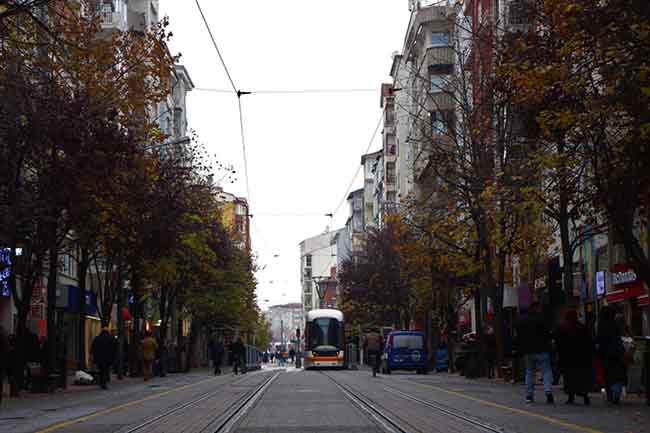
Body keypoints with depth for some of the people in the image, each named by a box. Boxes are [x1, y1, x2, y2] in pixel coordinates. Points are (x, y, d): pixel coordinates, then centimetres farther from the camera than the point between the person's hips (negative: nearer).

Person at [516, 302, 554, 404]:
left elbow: (519, 337, 13)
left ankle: (529, 395, 12)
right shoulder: (540, 318, -9)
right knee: (546, 371, -3)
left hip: (528, 351, 5)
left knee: (529, 372, 13)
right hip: (541, 350, -5)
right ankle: (548, 391, -19)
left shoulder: (522, 321, 10)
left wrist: (520, 350, 17)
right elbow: (546, 334, -12)